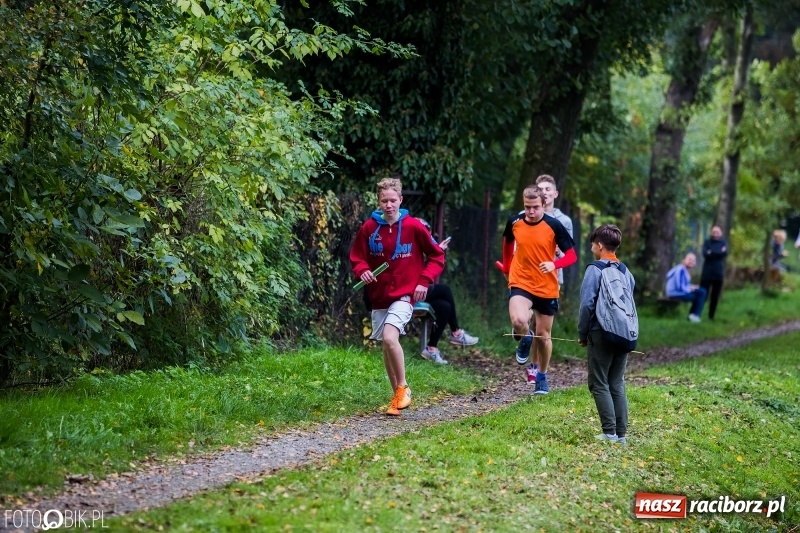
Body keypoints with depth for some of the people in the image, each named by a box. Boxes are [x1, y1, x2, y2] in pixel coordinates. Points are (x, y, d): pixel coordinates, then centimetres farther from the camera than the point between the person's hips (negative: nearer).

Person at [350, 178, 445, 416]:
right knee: (385, 345, 9)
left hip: (404, 295, -4)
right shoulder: (369, 228, -1)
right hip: (379, 296, 4)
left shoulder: (414, 226, -7)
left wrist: (424, 281, -8)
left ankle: (403, 388, -5)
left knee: (390, 337, -23)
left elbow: (436, 256, 3)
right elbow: (357, 258, 9)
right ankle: (398, 396, 22)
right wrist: (362, 271, -12)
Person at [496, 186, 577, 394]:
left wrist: (554, 264, -28)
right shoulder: (514, 222, -5)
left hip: (547, 288, 0)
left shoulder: (554, 226, -12)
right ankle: (525, 340, 10)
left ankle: (542, 377, 33)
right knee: (519, 321, -28)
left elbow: (572, 255, -10)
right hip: (520, 283, 0)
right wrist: (506, 266, 21)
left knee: (543, 335, 10)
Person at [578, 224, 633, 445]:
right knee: (617, 384, 11)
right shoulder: (626, 272, 10)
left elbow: (587, 304, -13)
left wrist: (582, 334, -2)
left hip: (601, 335, -6)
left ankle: (610, 432, -6)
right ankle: (621, 433, 9)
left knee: (599, 384, 1)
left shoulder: (595, 270, -9)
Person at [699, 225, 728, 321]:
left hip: (718, 273, 2)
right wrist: (718, 252, -14)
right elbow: (705, 254, -11)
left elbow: (724, 253, -10)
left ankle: (711, 316, 10)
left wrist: (712, 253, -11)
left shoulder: (724, 243, 10)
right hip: (707, 272, -2)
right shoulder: (707, 242, 7)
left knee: (715, 296, 4)